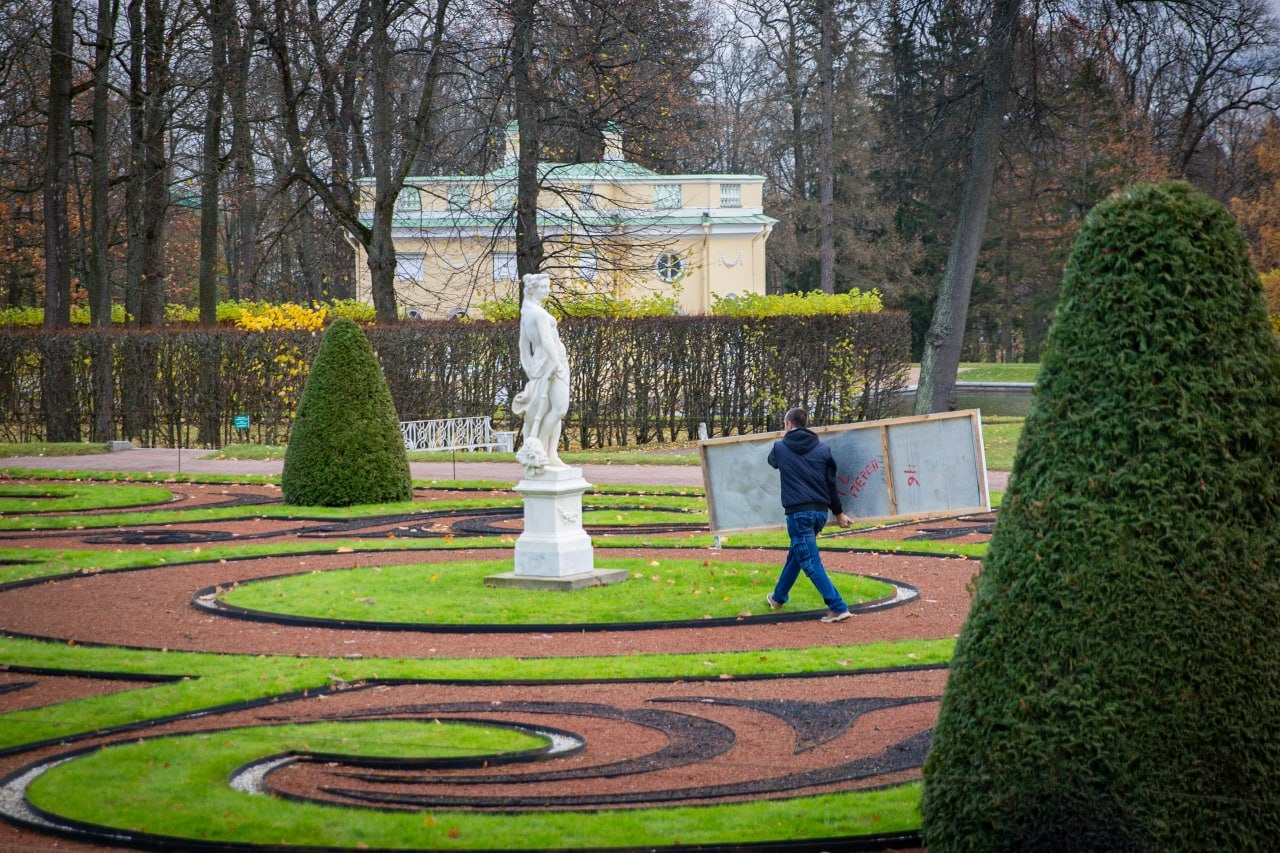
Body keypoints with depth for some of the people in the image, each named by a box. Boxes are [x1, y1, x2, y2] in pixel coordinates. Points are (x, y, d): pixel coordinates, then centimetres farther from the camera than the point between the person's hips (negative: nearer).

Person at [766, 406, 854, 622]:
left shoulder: (781, 448, 1)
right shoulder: (822, 448, 8)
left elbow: (772, 460, 25)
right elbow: (831, 483, 10)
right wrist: (839, 513, 18)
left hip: (798, 512, -6)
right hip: (821, 511, 6)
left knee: (810, 562, -6)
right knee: (796, 554, 24)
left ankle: (838, 607, -16)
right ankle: (779, 597, 42)